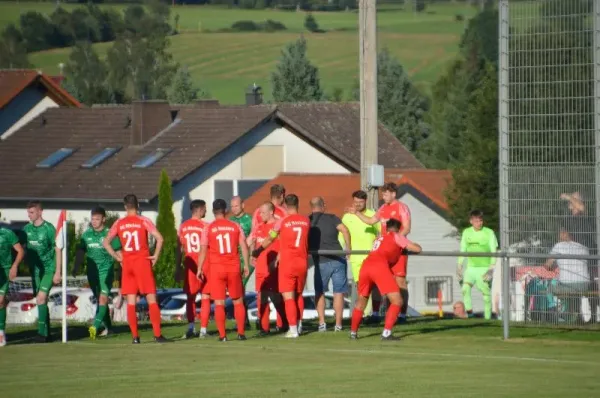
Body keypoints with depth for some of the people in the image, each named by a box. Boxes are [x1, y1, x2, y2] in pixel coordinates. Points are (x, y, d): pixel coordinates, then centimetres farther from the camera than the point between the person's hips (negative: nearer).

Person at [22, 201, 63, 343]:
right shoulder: (27, 229, 5)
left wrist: (57, 272, -11)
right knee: (41, 301, 8)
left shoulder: (49, 229, -10)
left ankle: (42, 332, -17)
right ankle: (46, 333, 15)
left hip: (49, 269, -6)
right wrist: (27, 265, 6)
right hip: (35, 269, 6)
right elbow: (24, 249, 14)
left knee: (41, 298, -17)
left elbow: (58, 250, -8)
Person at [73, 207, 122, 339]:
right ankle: (107, 326, 26)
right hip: (92, 272, 5)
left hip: (106, 271, -5)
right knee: (99, 300, 14)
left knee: (103, 298, -18)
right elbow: (81, 252, 14)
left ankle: (96, 326, -29)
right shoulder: (87, 234, 7)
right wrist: (76, 267, 5)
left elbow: (118, 252, -3)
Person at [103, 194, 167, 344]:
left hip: (127, 264, 2)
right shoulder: (144, 221, -4)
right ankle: (157, 334, -4)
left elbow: (105, 242, 5)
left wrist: (117, 257, 8)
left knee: (131, 301, 5)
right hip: (143, 262, -2)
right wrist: (156, 256, -5)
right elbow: (159, 238, -15)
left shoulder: (119, 223, 4)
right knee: (151, 299, 1)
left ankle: (135, 336, 1)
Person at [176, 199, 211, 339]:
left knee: (190, 297, 11)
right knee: (205, 297, 3)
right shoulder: (205, 226, -7)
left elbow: (179, 249, 6)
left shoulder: (183, 227, 5)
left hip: (190, 265, 3)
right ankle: (203, 329, -2)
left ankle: (191, 327, -3)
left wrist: (178, 266, 12)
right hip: (204, 264, -3)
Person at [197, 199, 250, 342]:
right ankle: (241, 332, 9)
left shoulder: (209, 228, -1)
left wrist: (200, 268, 2)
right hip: (234, 268, 1)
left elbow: (203, 250, -4)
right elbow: (244, 246, 0)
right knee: (238, 301, 13)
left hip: (216, 268, -1)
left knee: (219, 303, 1)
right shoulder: (235, 226, 3)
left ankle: (222, 335, -3)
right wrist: (246, 265, 6)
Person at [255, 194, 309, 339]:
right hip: (302, 262, 4)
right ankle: (298, 325, 25)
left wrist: (258, 251, 25)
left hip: (287, 263, -4)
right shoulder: (306, 221, 3)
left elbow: (269, 240, 6)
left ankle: (293, 329, -8)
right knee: (299, 294, 19)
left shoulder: (282, 222, -8)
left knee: (288, 296, -2)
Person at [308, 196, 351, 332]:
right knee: (338, 292, 6)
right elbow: (344, 230, -8)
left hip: (321, 262, 0)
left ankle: (322, 323, 3)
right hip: (338, 260, 0)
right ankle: (338, 324, 2)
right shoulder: (331, 218, 4)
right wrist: (349, 247, 1)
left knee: (319, 292, 15)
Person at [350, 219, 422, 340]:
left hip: (365, 265, 6)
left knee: (361, 299, 27)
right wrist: (413, 246, 41)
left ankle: (353, 332, 29)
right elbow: (417, 249, 19)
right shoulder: (396, 236, 19)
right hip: (380, 266, -6)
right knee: (397, 301, -2)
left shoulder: (379, 239, 35)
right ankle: (386, 333, -15)